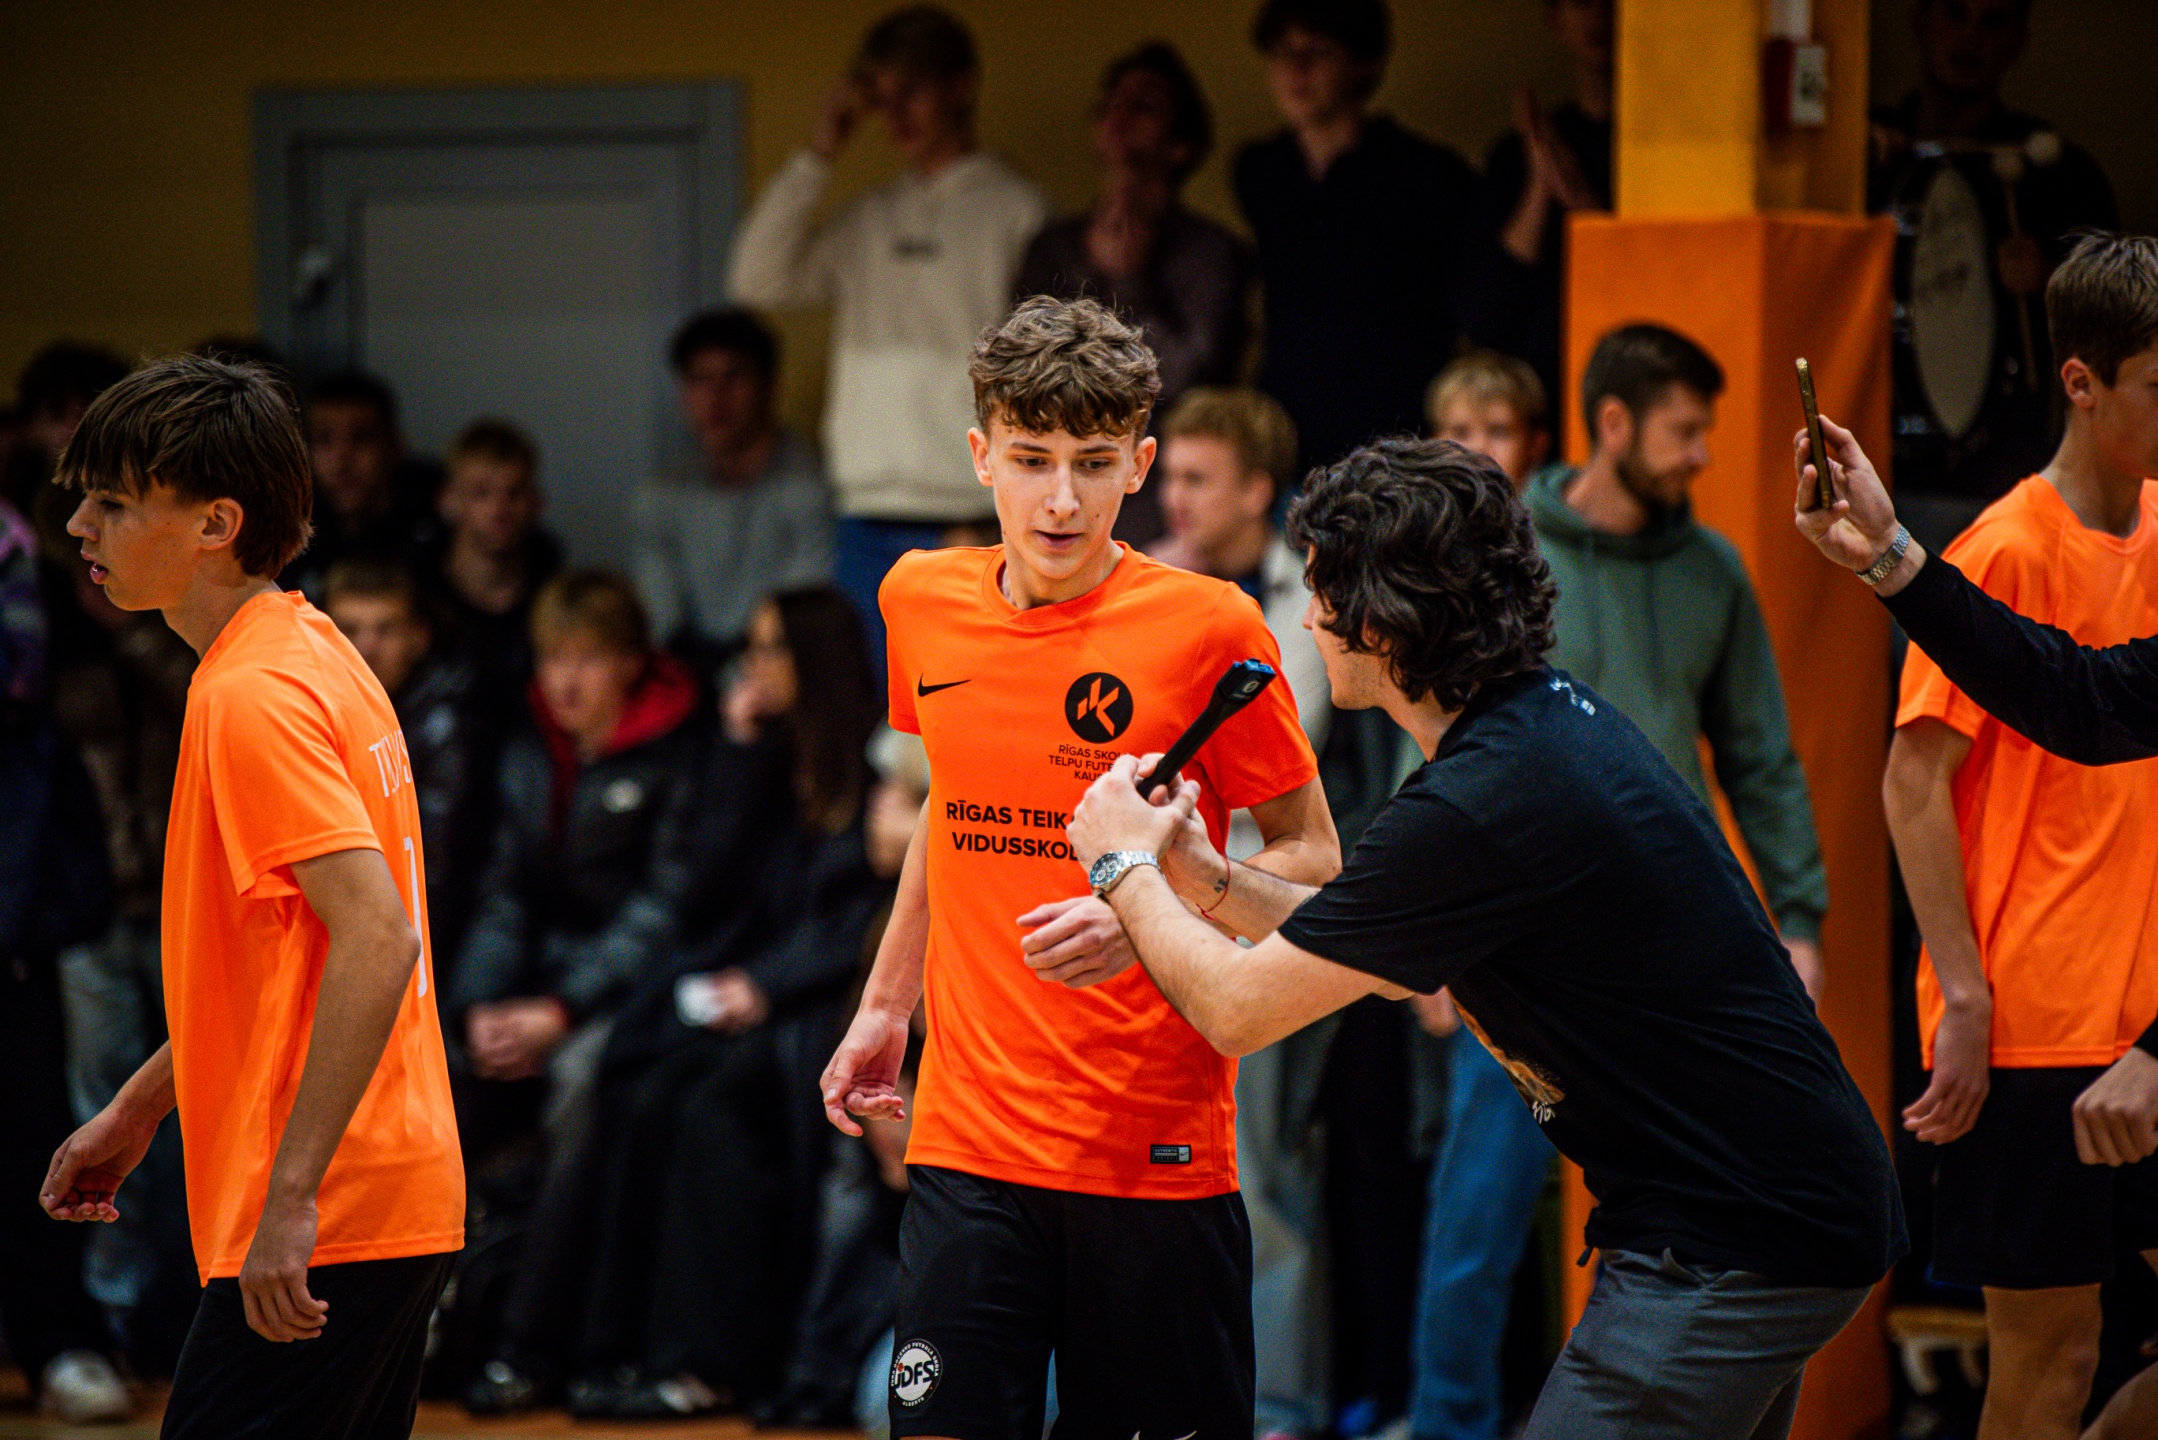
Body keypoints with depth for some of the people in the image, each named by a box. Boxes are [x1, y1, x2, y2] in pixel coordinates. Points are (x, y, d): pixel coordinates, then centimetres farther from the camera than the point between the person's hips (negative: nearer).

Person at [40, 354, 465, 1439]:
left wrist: (291, 1194, -26)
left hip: (317, 1230, -10)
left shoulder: (252, 696, -15)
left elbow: (377, 939, -25)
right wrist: (137, 1109, 27)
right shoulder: (313, 656, 15)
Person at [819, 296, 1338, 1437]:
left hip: (1159, 1158, -3)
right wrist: (886, 1004, 26)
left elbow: (1311, 861, -3)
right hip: (967, 1139, 3)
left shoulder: (1206, 627, -8)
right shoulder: (922, 603, 6)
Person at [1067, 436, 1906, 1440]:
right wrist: (1199, 874, 17)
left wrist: (1125, 868, 6)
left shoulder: (1481, 807, -21)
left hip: (1736, 1241, -10)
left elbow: (1236, 1010, -11)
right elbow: (1378, 951, 21)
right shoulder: (1556, 713, 9)